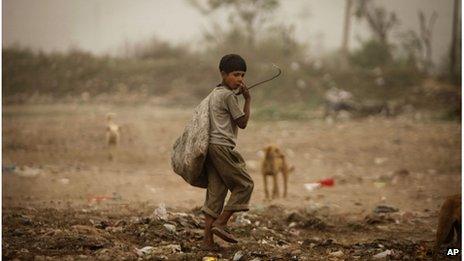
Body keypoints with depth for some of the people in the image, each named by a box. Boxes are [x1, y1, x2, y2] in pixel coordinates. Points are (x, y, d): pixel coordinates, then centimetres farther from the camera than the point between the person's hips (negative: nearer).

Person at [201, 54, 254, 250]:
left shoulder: (215, 93, 18)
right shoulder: (228, 96, -9)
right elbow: (242, 123, -5)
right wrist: (248, 100, 3)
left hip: (211, 145, 9)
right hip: (222, 146, -9)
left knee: (216, 192, 6)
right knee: (245, 184, 0)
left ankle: (208, 239, 1)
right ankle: (220, 223, -4)